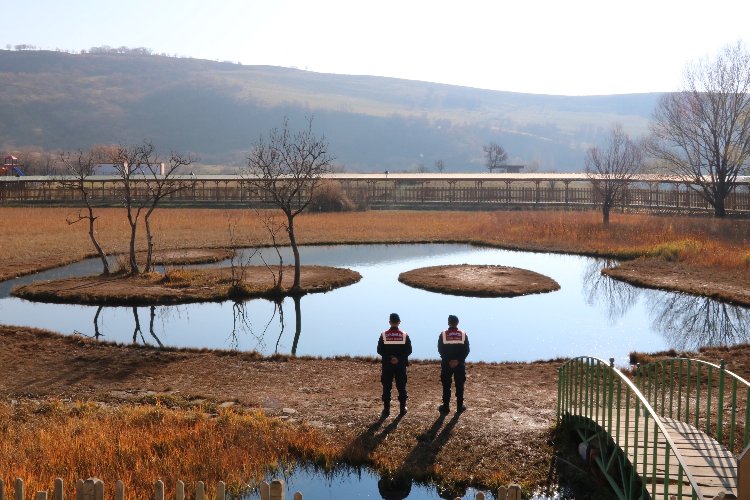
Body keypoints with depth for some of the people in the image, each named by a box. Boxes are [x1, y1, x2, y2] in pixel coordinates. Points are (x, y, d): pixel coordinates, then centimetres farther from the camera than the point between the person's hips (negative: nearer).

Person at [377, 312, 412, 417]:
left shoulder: (384, 335, -5)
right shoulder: (404, 335, -3)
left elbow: (379, 350, -7)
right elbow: (408, 350, -6)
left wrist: (389, 358, -5)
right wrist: (399, 358, -7)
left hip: (387, 366, -1)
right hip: (401, 366, 1)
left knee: (386, 387, 5)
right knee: (401, 387, 10)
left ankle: (386, 409, 5)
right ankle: (402, 408, 14)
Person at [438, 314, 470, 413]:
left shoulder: (443, 334, -3)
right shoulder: (463, 334, 0)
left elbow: (440, 350, -6)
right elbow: (466, 350, -4)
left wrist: (448, 361, -6)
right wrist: (458, 360, -8)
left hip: (446, 364, -1)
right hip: (460, 364, 1)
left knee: (446, 386, 5)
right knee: (459, 386, 7)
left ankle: (446, 406, 6)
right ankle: (460, 406, 9)